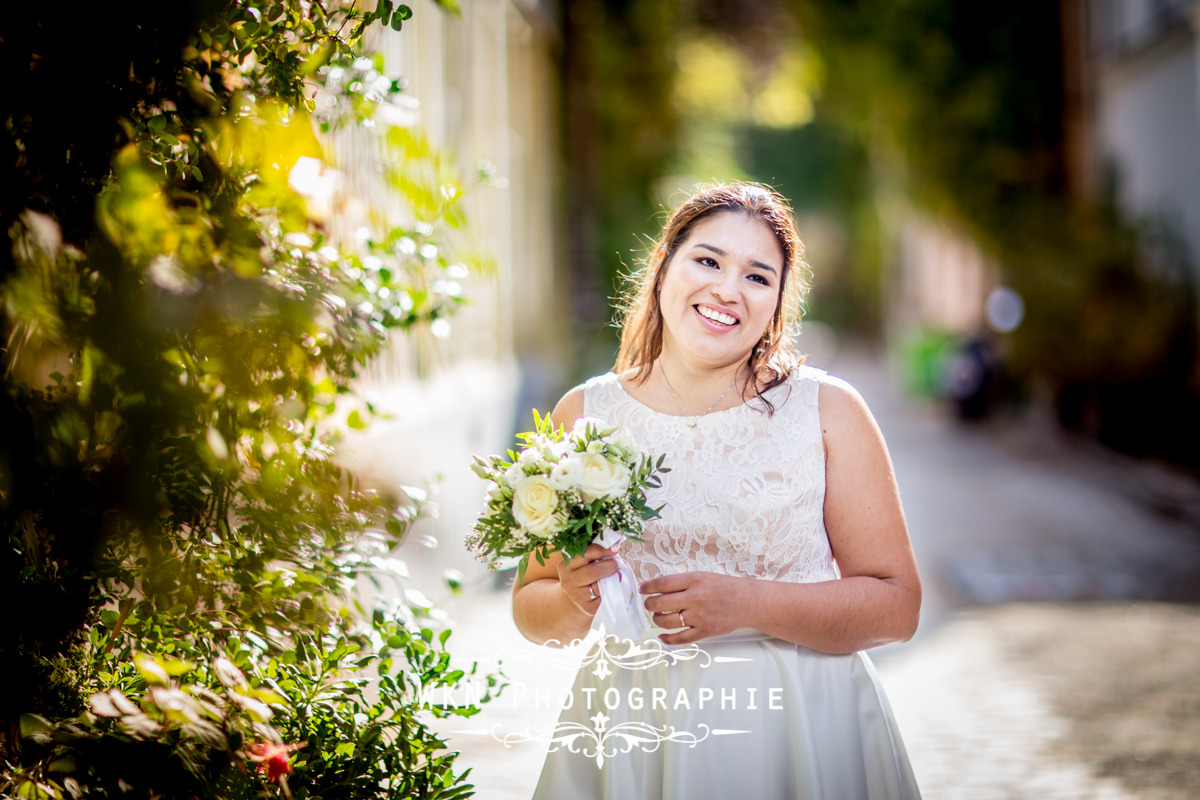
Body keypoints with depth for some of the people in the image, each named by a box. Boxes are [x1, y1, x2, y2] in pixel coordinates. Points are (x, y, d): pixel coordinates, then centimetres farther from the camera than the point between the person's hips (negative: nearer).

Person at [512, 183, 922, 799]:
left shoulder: (829, 411, -3)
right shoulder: (582, 417, 2)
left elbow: (897, 606, -6)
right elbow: (530, 607, 7)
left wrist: (746, 604, -19)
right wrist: (575, 601, -16)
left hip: (801, 741, -1)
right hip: (631, 743, 1)